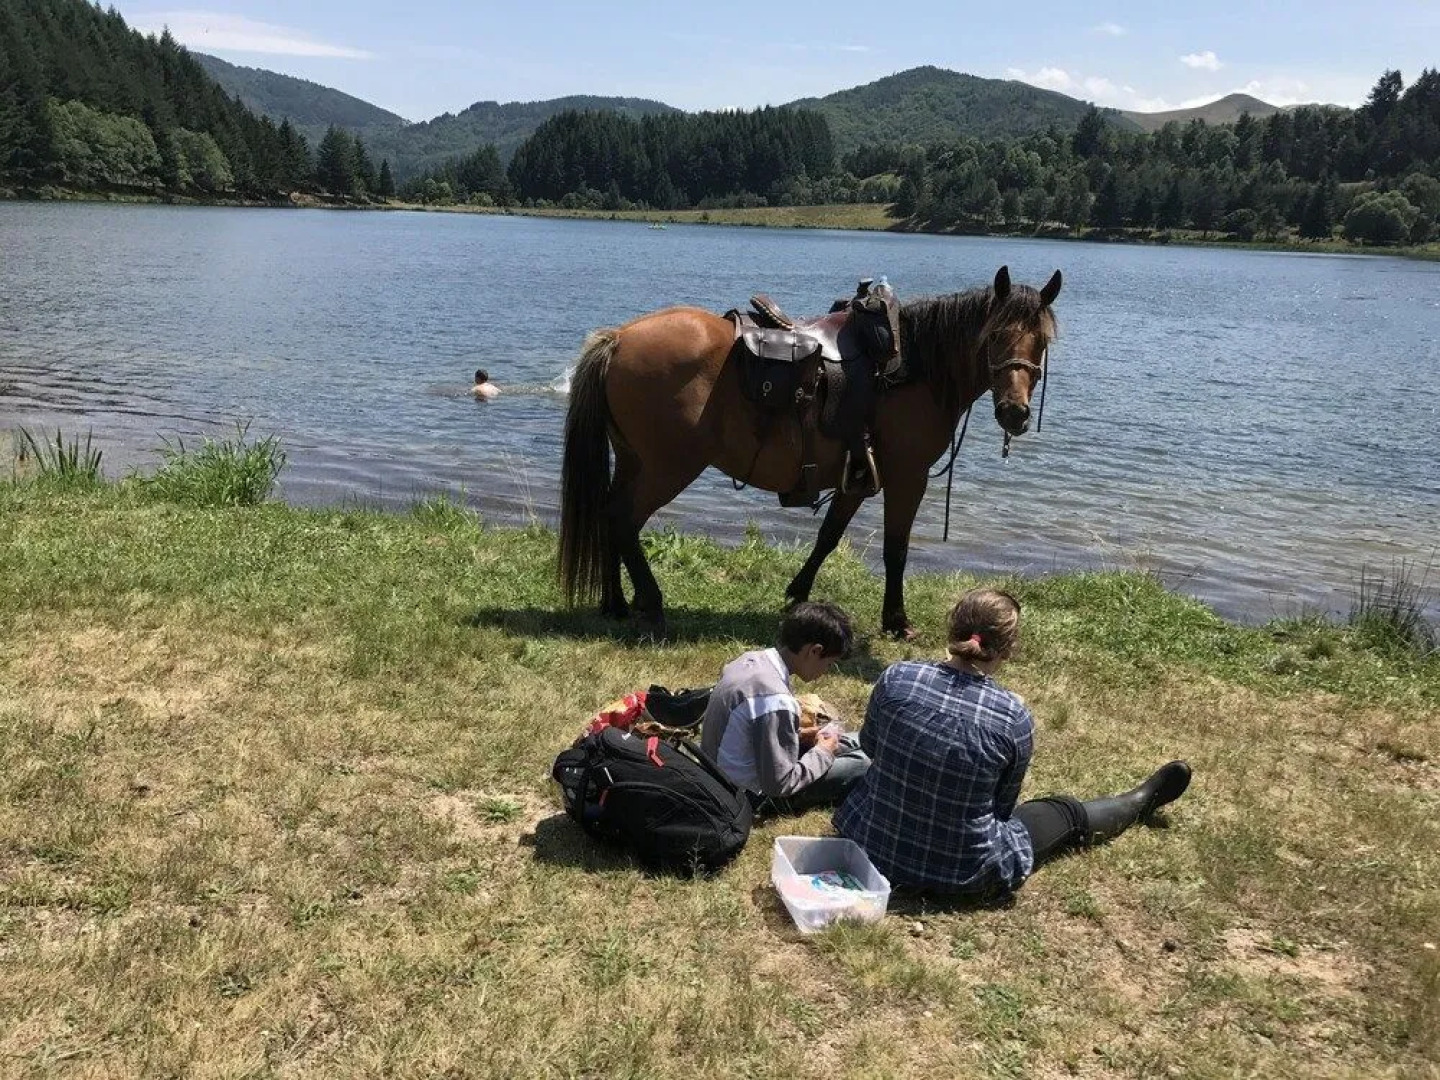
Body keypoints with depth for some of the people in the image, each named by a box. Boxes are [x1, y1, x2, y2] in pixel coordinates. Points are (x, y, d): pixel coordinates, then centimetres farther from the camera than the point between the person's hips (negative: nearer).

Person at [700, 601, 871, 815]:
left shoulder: (750, 659, -6)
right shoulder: (775, 701, -32)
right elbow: (780, 784, -26)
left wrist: (800, 733, 3)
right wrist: (822, 753, -11)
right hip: (752, 796, -9)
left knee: (847, 743, 16)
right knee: (860, 765, -7)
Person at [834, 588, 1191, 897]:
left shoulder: (895, 677, -16)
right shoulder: (1013, 717, -20)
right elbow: (1002, 805, -3)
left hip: (873, 840, 3)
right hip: (960, 872, -2)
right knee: (1067, 814, 23)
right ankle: (1141, 802, 52)